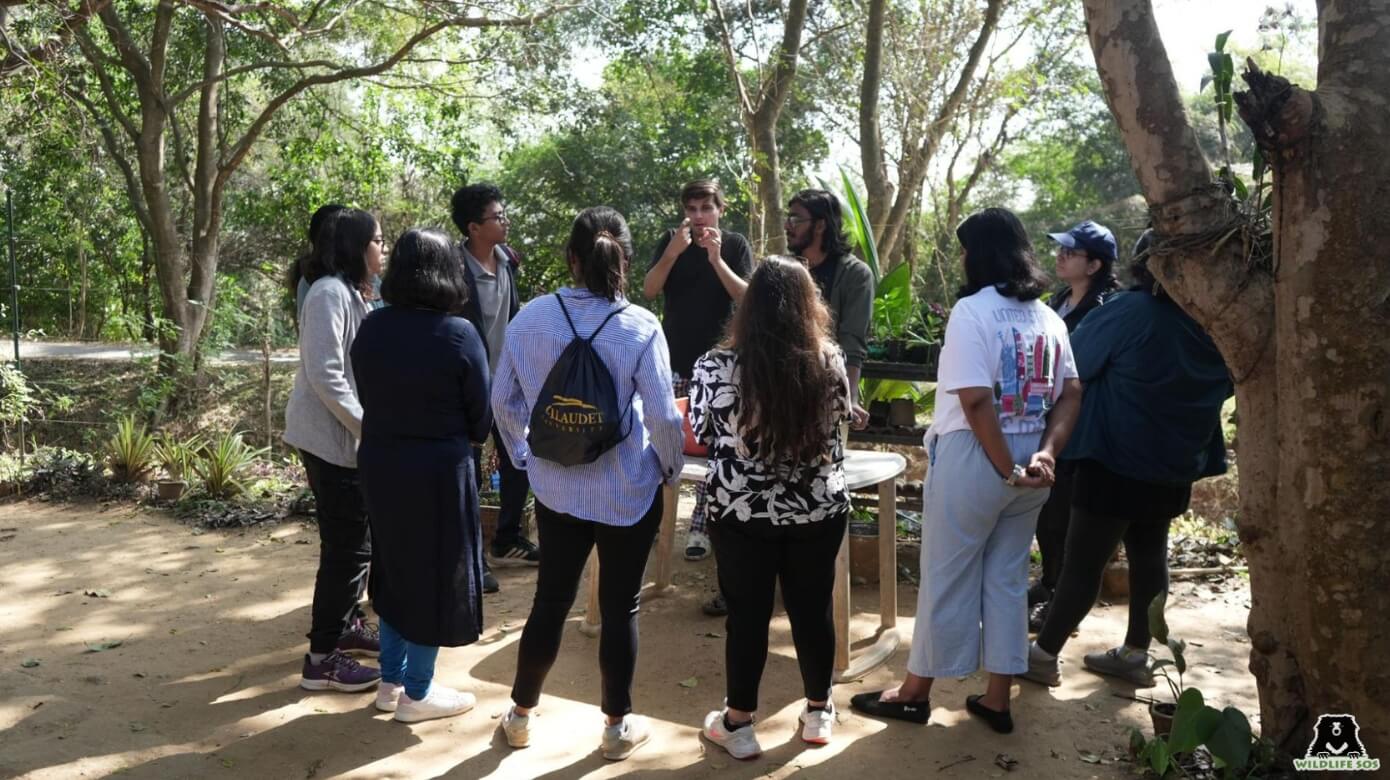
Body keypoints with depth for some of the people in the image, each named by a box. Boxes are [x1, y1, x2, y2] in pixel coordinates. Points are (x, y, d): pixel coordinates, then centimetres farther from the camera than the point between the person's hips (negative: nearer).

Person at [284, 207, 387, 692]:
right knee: (349, 546, -6)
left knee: (355, 540, 18)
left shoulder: (351, 292, 15)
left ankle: (347, 623, 33)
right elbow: (325, 375, -23)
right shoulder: (330, 293, -17)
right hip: (332, 438, -10)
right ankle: (322, 659, 3)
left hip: (345, 436, 10)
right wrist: (367, 427, -20)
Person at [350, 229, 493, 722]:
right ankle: (417, 694, 21)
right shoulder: (458, 334, -16)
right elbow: (480, 417, -9)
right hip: (439, 469, -5)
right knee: (435, 574, 10)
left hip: (379, 463, 6)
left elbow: (366, 398, 6)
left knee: (394, 568, 21)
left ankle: (391, 681, 32)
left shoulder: (371, 328, -2)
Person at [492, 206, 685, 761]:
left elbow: (503, 399, 2)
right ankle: (618, 726, 26)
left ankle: (520, 714, 31)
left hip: (555, 487, 3)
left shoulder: (530, 318, -7)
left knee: (551, 598, 17)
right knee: (620, 606, 11)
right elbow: (662, 416, -15)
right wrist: (672, 469, 4)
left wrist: (524, 453, 18)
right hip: (627, 491, -3)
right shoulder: (640, 328, -17)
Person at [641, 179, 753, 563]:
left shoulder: (735, 244, 0)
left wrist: (716, 258, -22)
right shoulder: (671, 241, 4)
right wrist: (674, 250, -19)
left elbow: (746, 296, -11)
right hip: (673, 360, 2)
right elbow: (649, 291, -6)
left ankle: (699, 525, 7)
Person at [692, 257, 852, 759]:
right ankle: (818, 713, 32)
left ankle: (737, 724, 23)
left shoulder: (718, 366, -13)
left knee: (747, 615, 10)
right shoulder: (830, 360, -7)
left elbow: (699, 433, -1)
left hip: (742, 513, -2)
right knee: (813, 609, 16)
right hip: (819, 511, 2)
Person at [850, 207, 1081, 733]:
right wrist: (1046, 454, -8)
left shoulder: (972, 310, -14)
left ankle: (916, 692, 22)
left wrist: (1008, 470, -16)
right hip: (1027, 461, 7)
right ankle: (997, 700, 23)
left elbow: (977, 400, -22)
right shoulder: (1047, 316, 8)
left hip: (974, 459, -6)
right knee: (1008, 577, 14)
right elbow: (1070, 394, 3)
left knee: (947, 576, 6)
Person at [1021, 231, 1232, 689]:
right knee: (1150, 556, 16)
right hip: (1174, 464, 6)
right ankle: (1135, 654, 26)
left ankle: (1045, 653, 8)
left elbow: (1074, 364, -6)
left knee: (1084, 560, 0)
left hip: (1116, 459, -6)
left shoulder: (1128, 312, -17)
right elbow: (1224, 387, 18)